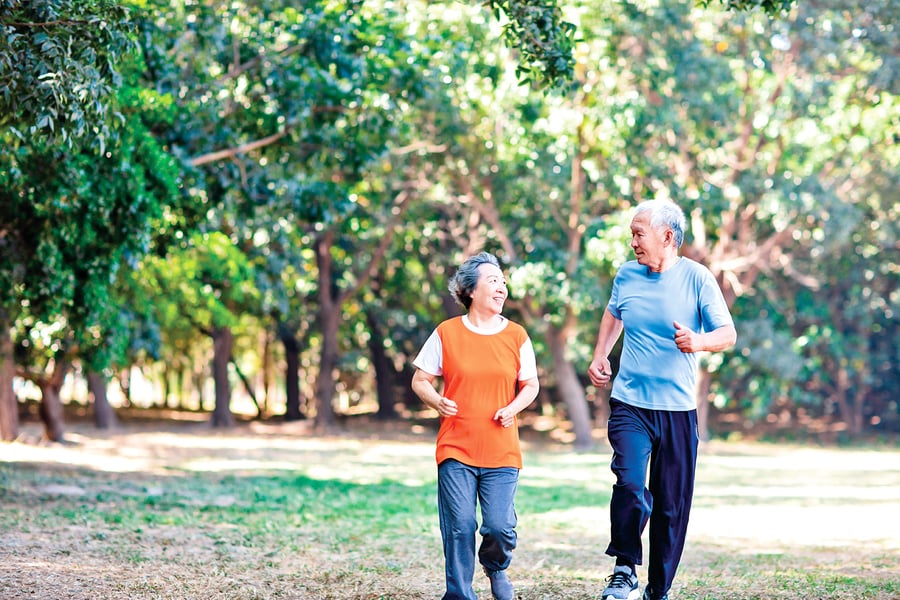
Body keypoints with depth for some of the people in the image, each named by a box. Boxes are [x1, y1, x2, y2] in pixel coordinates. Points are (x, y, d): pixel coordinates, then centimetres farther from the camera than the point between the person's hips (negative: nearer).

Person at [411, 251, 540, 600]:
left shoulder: (516, 336, 6)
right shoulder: (447, 333, 1)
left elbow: (530, 385, 13)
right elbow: (420, 380, 6)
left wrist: (513, 408, -7)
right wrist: (437, 402, -14)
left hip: (501, 452, 1)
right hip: (456, 449, -1)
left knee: (499, 526, -8)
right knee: (459, 527, -4)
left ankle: (495, 566, 27)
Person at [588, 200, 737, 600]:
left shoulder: (696, 278, -3)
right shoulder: (626, 275, 6)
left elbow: (728, 334, -7)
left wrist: (698, 343, -27)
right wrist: (599, 357, 16)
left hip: (677, 408, -1)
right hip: (630, 405, 1)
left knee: (672, 504, 4)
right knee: (630, 484, -21)